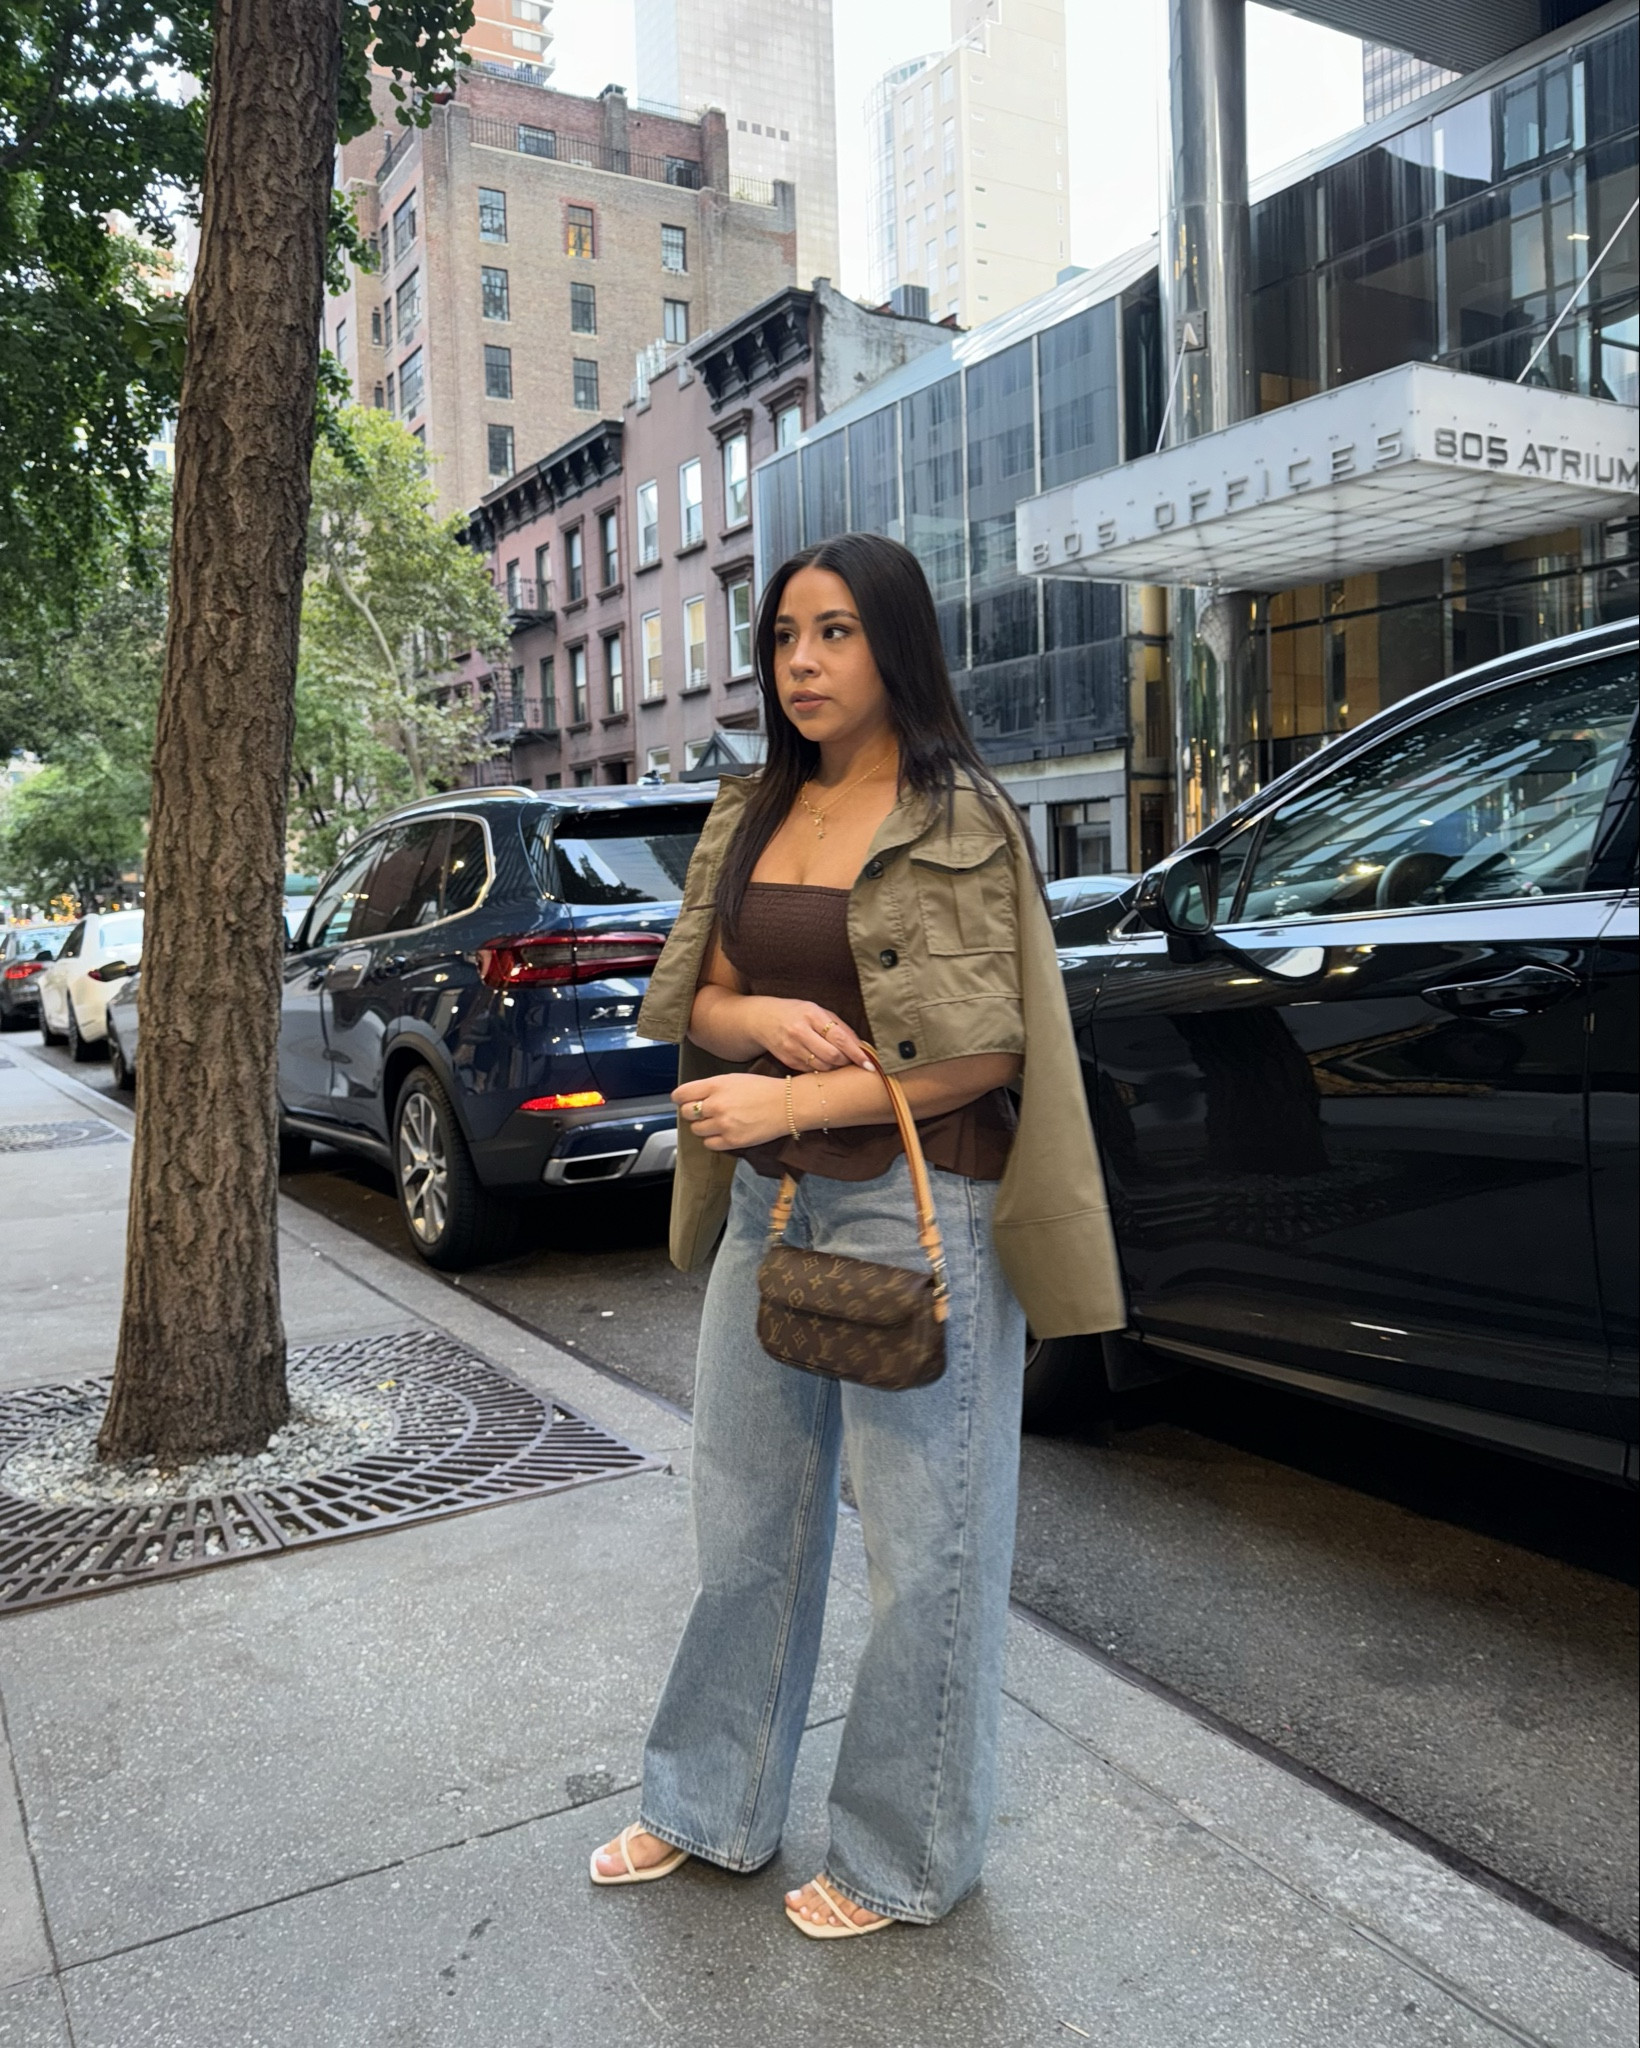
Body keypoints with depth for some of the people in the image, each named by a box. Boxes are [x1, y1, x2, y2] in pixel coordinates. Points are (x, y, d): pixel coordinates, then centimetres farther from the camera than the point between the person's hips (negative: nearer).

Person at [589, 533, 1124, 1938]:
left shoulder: (958, 819, -9)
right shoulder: (751, 817, 11)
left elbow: (985, 1051, -14)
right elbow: (692, 1000, 11)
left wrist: (790, 1100, -18)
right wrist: (760, 1016, -11)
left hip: (915, 1206, -6)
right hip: (767, 1201, 7)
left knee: (922, 1540, 6)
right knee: (748, 1517, 17)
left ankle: (903, 1859, 27)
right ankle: (713, 1806, 37)